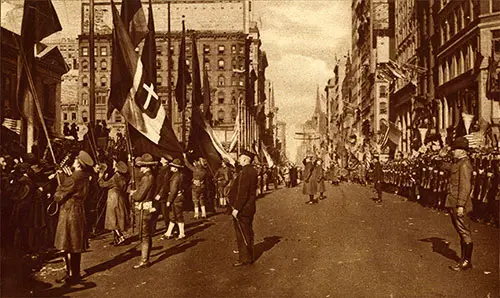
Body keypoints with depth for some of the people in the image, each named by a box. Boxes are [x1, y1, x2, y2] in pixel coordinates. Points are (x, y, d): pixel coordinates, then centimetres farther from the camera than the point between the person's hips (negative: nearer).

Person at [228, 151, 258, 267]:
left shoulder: (244, 172, -20)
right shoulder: (253, 171, 10)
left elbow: (242, 192, -24)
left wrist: (236, 208, -21)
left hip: (242, 209, -10)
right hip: (250, 207, 10)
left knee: (242, 234, 0)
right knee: (248, 232, 17)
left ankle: (244, 259, 8)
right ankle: (249, 256, 28)